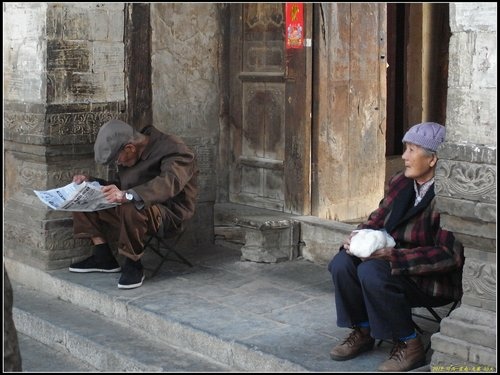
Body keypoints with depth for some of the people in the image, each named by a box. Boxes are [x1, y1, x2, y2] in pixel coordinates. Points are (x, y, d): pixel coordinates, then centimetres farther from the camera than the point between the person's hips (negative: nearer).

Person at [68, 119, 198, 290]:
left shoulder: (173, 149, -17)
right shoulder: (132, 156, 12)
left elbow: (170, 183, -35)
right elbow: (122, 187, 24)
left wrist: (128, 195, -47)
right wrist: (90, 182, 9)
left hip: (169, 213, -9)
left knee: (131, 209, -41)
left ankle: (133, 266, -21)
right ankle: (103, 257, 0)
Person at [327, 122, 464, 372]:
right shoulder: (400, 183, 3)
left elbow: (449, 255, -24)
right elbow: (377, 219, 15)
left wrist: (393, 255, -26)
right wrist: (359, 235, -8)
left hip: (437, 280, -7)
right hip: (394, 263, 8)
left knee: (371, 272, -30)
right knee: (342, 264, -14)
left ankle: (408, 344, -12)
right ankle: (362, 331, 5)